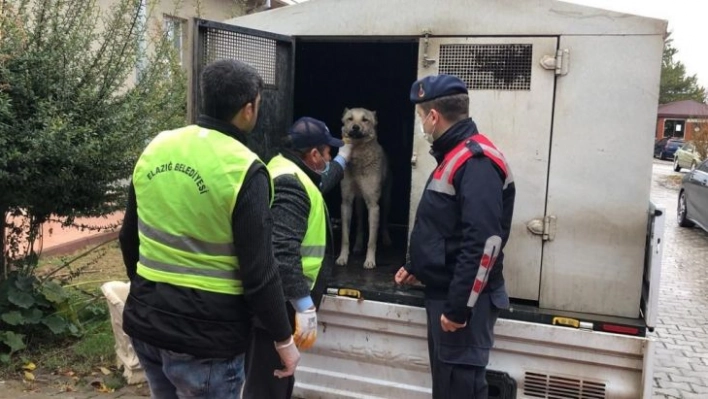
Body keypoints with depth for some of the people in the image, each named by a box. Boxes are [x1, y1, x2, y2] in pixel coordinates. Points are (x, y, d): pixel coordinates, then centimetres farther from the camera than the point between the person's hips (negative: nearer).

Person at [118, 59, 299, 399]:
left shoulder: (155, 149, 2)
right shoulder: (243, 169, -16)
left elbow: (129, 238, 11)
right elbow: (258, 272, -16)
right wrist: (283, 338, -4)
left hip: (146, 322, 6)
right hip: (206, 336, -6)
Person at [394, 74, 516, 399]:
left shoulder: (476, 161, -19)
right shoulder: (454, 155, 13)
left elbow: (484, 242, -26)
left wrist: (459, 306, -24)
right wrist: (416, 267, 22)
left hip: (462, 299, -10)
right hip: (443, 291, 10)